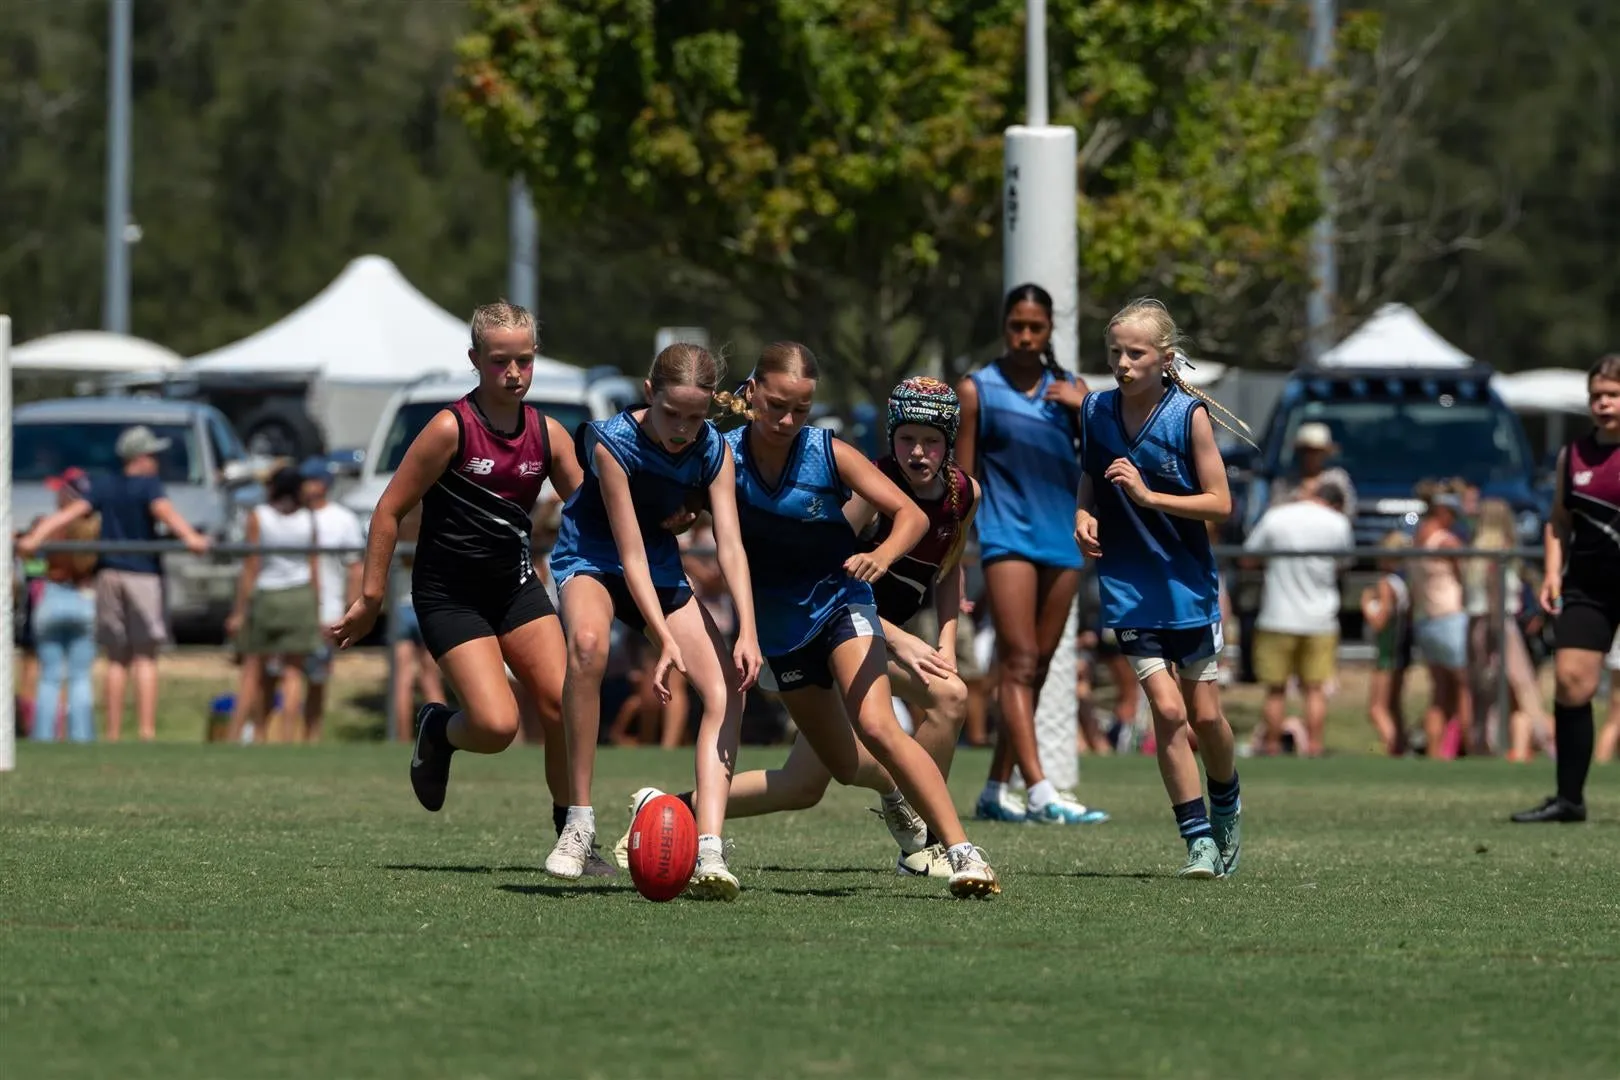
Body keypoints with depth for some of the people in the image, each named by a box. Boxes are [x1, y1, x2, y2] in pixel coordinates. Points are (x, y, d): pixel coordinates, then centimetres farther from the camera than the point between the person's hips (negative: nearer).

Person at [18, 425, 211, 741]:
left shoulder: (104, 487, 11)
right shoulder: (148, 485, -4)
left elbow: (69, 513, 0)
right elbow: (163, 510, -25)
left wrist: (33, 539, -6)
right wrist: (190, 537, -41)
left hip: (109, 576, 5)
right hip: (143, 573, -5)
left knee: (116, 659, 10)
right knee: (145, 657, -5)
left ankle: (113, 733, 7)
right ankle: (147, 730, -14)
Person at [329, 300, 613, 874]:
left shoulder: (547, 434, 1)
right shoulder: (452, 428, -15)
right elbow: (390, 510, -10)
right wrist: (370, 598, -10)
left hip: (516, 584, 5)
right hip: (449, 594, -5)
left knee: (563, 705, -9)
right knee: (497, 725, -18)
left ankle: (571, 834, 8)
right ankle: (437, 728, 17)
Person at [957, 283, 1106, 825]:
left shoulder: (1069, 390, 12)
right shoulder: (976, 390, 3)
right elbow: (963, 478, 3)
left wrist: (1086, 410, -10)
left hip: (1063, 538, 5)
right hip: (1007, 535, -5)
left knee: (1036, 666, 7)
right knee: (1018, 661, -14)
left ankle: (995, 790, 15)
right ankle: (1039, 792, -24)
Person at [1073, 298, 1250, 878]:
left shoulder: (1190, 416, -10)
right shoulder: (1096, 411, 0)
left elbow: (1220, 503, -10)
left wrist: (1147, 495, -21)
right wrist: (1084, 516, -6)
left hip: (1188, 585, -1)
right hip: (1127, 587, 1)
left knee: (1204, 714, 5)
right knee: (1167, 709, -10)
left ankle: (1226, 808, 34)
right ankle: (1198, 838, -2)